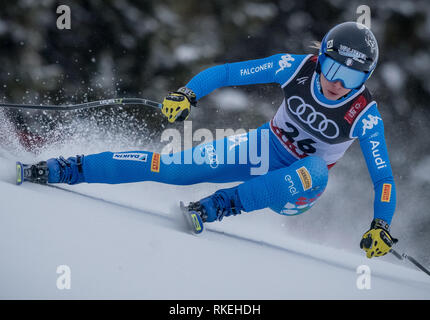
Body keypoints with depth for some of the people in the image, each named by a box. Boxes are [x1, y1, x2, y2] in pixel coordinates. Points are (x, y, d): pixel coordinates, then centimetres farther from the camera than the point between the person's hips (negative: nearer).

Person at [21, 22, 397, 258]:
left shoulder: (365, 116, -22)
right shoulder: (298, 68, -18)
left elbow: (383, 176, -18)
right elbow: (228, 72, -12)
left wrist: (380, 227, -32)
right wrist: (188, 94, -28)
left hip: (298, 186, -2)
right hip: (267, 148, 2)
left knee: (317, 170, -40)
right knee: (173, 167, -13)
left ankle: (216, 207, -36)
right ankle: (63, 170, -6)